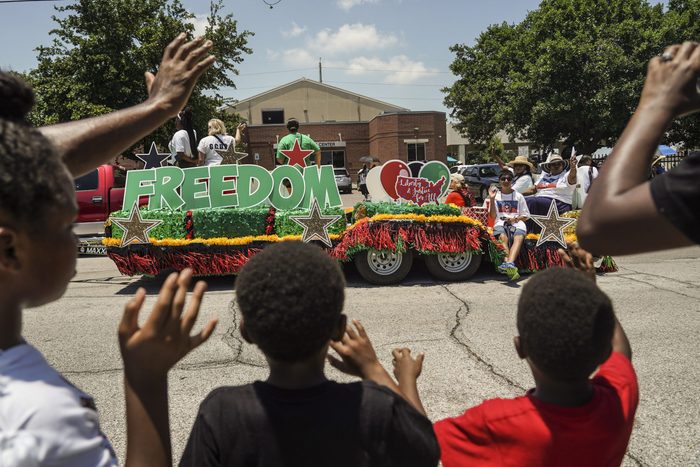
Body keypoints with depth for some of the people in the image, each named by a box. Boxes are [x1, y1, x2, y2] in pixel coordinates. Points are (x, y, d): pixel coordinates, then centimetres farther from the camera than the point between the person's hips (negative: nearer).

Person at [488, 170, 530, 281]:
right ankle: (510, 266, -56)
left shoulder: (518, 196, 18)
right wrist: (491, 199, -1)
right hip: (500, 223, 0)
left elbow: (526, 216, 17)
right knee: (503, 237, -37)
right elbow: (493, 216, 8)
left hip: (517, 223, 0)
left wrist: (515, 219, -5)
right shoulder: (496, 195, 18)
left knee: (518, 238, -36)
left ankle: (509, 264, -61)